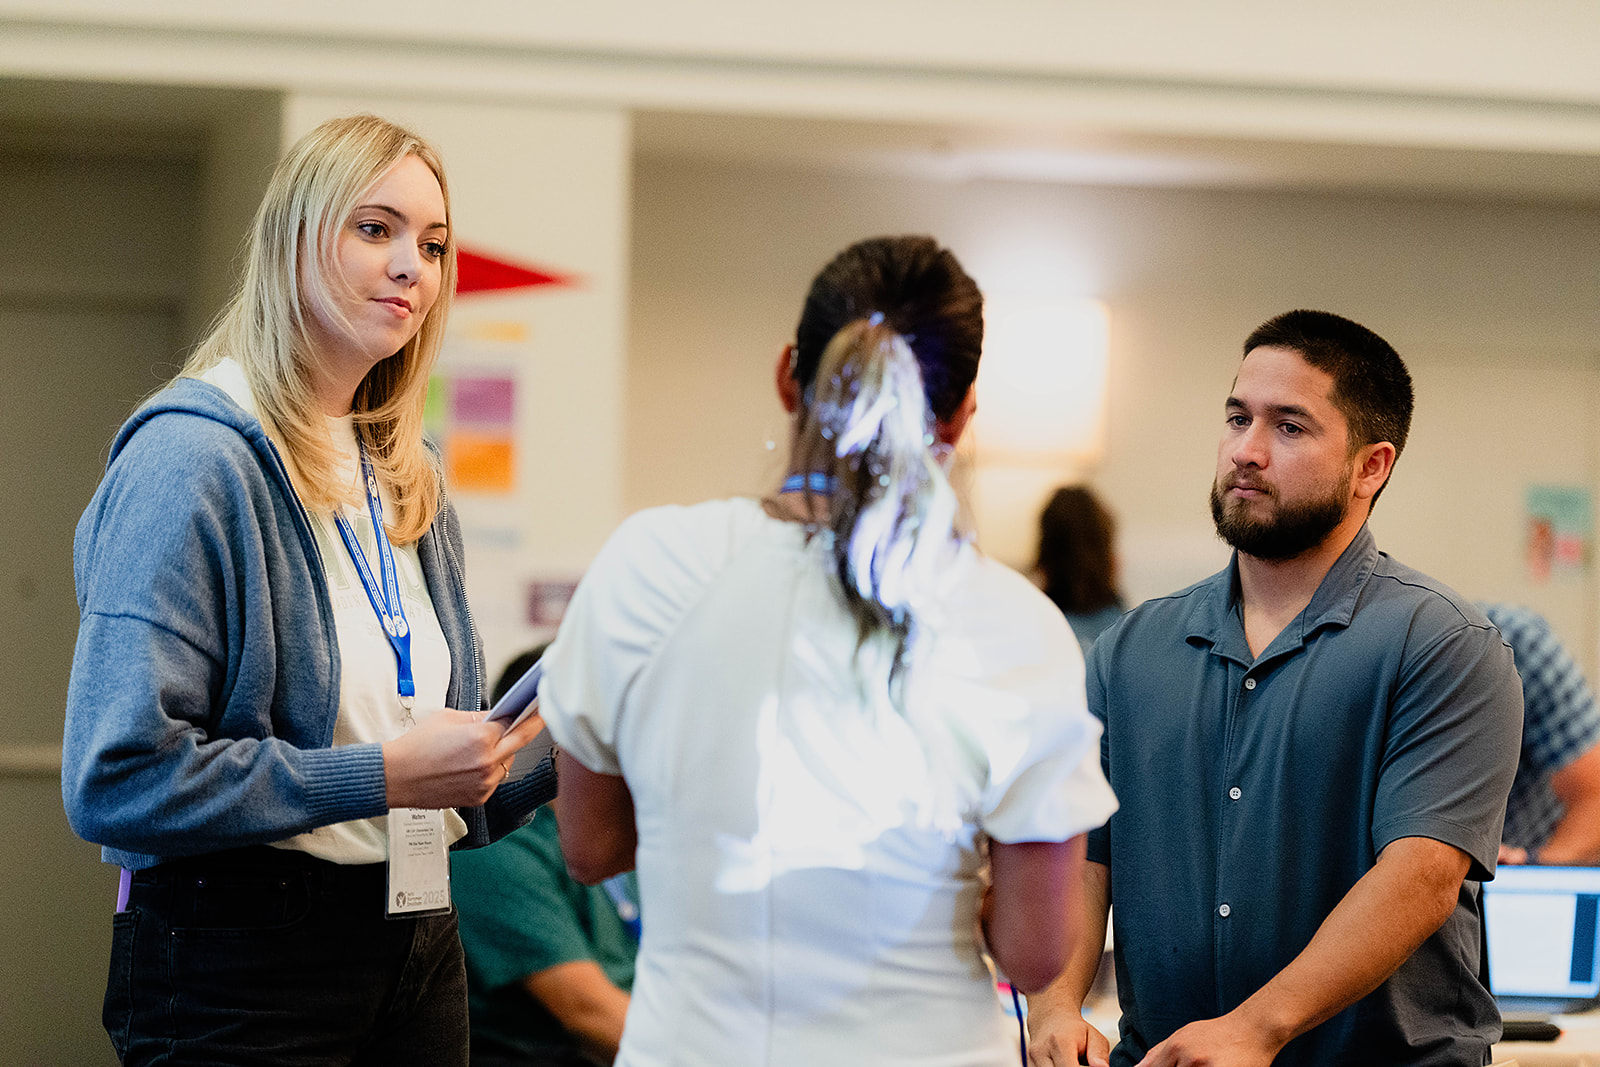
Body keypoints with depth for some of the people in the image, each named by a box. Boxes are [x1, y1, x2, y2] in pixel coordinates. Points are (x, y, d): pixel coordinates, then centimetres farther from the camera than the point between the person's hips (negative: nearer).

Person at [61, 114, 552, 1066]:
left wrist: (550, 761, -1)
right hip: (238, 970, -8)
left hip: (418, 950, 8)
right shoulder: (193, 460, -13)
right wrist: (382, 772, -20)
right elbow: (116, 779, -22)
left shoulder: (407, 481, 13)